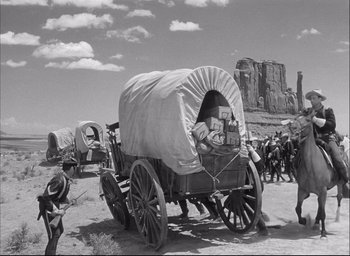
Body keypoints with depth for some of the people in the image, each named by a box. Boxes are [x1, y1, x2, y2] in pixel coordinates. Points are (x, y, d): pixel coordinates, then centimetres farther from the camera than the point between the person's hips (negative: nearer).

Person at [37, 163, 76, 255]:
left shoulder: (66, 179, 2)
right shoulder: (59, 180, -29)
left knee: (60, 230, 21)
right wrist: (57, 211, -27)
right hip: (48, 208, -10)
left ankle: (49, 252, 37)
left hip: (54, 206, 10)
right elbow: (46, 197, -31)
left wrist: (69, 202, 5)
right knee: (54, 234, -10)